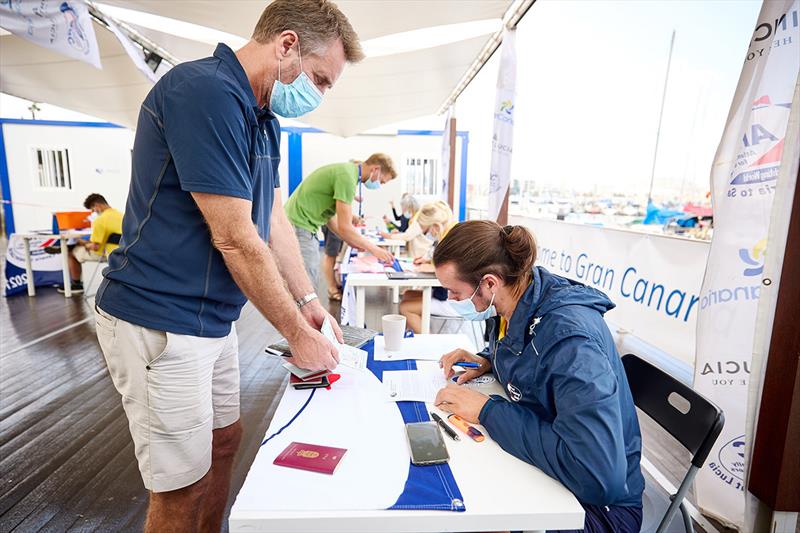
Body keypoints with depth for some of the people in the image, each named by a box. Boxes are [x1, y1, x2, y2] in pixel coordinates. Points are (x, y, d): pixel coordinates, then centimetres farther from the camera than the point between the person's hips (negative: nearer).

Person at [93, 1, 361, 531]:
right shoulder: (205, 92, -21)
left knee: (224, 439, 22)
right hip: (160, 324, -9)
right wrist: (299, 333, -14)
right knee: (183, 486, 7)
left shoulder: (262, 118, 10)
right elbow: (235, 240, -24)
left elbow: (274, 220, 10)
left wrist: (309, 302, 8)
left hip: (211, 319, 9)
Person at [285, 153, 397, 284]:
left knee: (312, 280, 14)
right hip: (299, 227, -10)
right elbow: (345, 228, -20)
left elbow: (329, 215, 16)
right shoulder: (347, 176, -19)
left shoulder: (348, 169, 12)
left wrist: (351, 241, 11)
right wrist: (374, 249, -10)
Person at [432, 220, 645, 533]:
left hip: (598, 501, -6)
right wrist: (486, 360, -4)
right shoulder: (510, 305, -7)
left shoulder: (569, 337, -31)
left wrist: (487, 411, -30)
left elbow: (601, 477, -38)